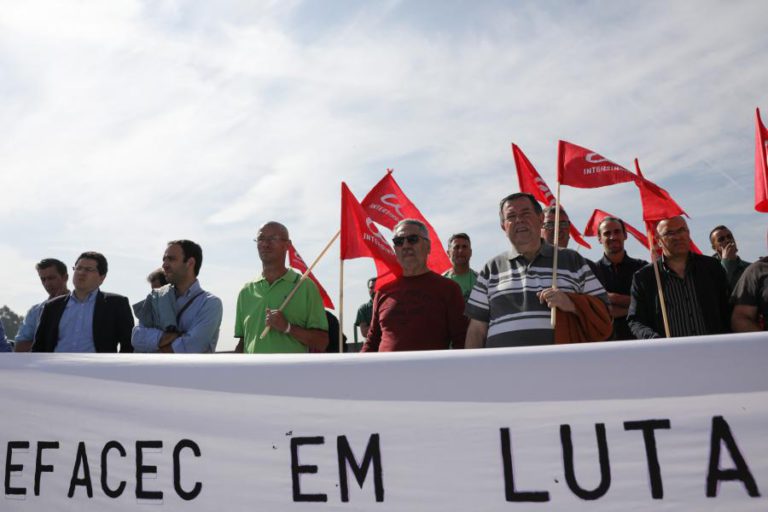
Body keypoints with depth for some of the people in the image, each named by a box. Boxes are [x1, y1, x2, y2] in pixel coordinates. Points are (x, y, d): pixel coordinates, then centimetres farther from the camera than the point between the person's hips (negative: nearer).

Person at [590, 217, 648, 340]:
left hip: (638, 338, 2)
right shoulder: (591, 270, 4)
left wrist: (611, 298, -7)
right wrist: (630, 308, -9)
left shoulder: (642, 268, 10)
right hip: (605, 338, -2)